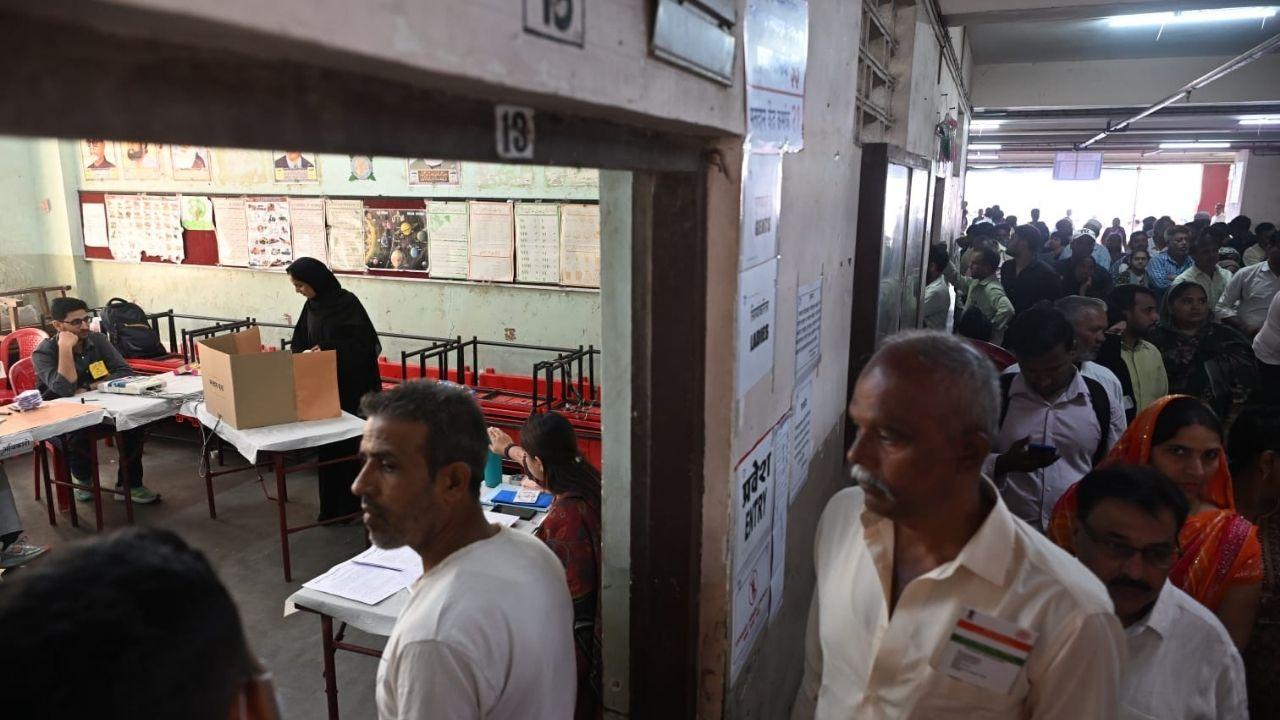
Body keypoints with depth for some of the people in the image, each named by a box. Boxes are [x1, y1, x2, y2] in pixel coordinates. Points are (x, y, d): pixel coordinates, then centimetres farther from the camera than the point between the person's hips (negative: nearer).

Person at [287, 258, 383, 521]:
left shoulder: (346, 302, -15)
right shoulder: (312, 305, 7)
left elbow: (364, 343, -18)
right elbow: (302, 341, 17)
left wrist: (326, 350, -22)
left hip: (349, 386, -7)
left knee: (347, 445, 0)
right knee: (327, 444, 11)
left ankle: (349, 505, 12)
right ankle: (331, 506, 22)